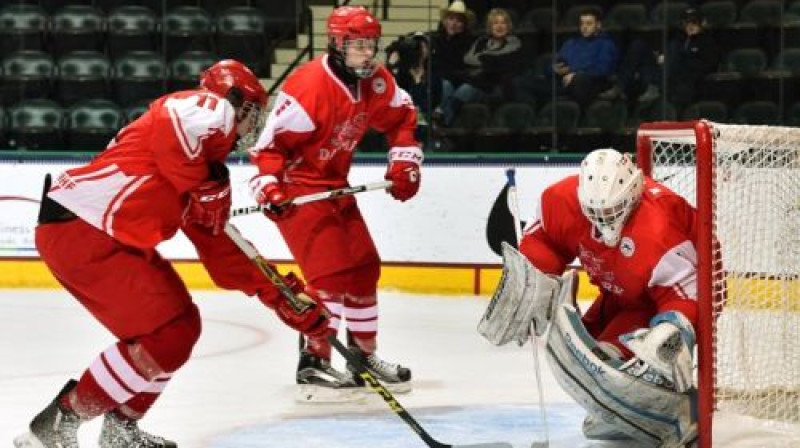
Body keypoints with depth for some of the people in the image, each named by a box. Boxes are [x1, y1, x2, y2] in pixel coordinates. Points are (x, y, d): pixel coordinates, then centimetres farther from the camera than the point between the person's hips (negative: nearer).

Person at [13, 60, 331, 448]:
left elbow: (218, 246, 24)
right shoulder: (212, 107, -3)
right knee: (167, 335, -9)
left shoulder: (209, 163, 24)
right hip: (78, 229, -10)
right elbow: (171, 130, -27)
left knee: (183, 324, 17)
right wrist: (204, 191, -15)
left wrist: (279, 294, 20)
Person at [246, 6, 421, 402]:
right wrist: (267, 186, -35)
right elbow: (270, 142, -24)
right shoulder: (309, 86, -26)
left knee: (364, 266, 12)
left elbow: (401, 117, 16)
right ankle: (313, 362, -13)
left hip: (334, 185, 9)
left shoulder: (376, 81, -2)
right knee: (331, 270, -18)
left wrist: (404, 160, 6)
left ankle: (364, 355, 25)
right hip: (296, 187, -9)